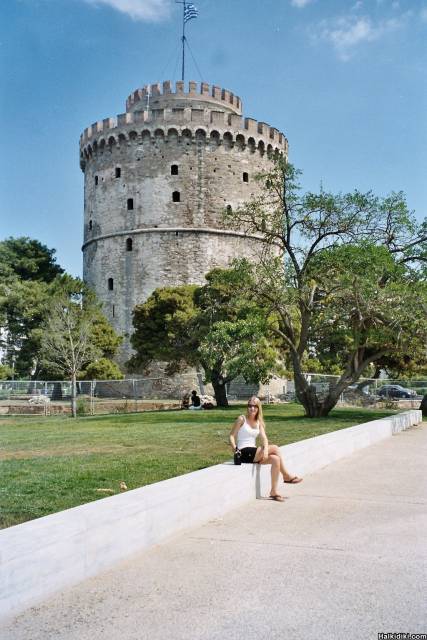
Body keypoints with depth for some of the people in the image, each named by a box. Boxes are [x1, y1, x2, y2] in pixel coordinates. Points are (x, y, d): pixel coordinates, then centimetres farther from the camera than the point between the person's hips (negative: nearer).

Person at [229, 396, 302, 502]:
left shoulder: (259, 422, 14)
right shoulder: (242, 419, -2)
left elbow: (264, 438, -1)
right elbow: (232, 435, -5)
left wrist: (265, 449, -21)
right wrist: (234, 448, -22)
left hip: (254, 454, 6)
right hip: (244, 453, -6)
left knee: (275, 459, -19)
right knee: (275, 448, -18)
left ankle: (274, 492, -12)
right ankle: (286, 476, -4)